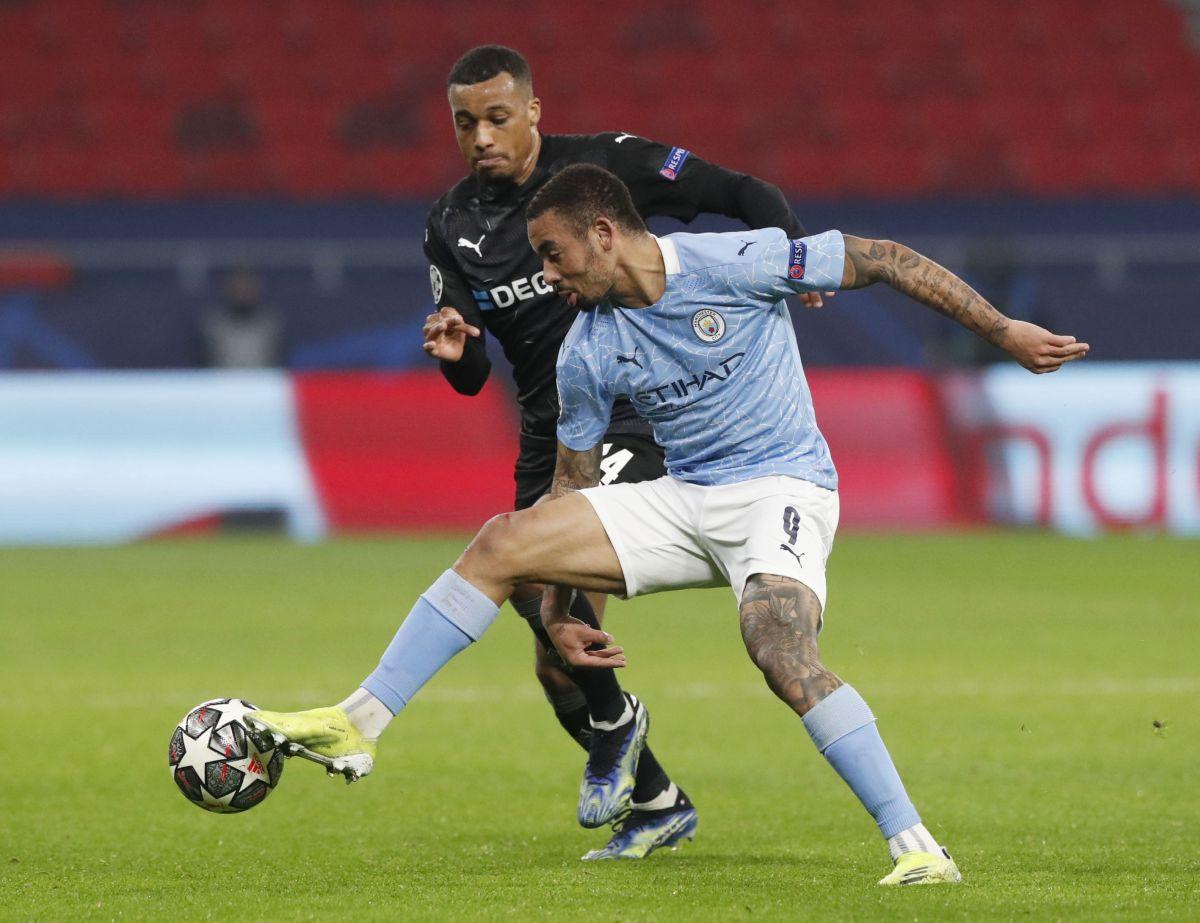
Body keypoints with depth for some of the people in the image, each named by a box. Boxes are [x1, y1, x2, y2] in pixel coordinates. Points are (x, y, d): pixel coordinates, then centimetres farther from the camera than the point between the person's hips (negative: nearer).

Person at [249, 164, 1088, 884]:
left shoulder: (734, 266, -14)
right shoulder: (587, 353, 2)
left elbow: (885, 261, -9)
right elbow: (574, 482, 13)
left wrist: (1002, 329, -9)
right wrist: (557, 611, 8)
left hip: (782, 489, -6)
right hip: (682, 500, 6)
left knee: (782, 654, -32)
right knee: (501, 543, -7)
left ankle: (917, 847, -27)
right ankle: (358, 724, -6)